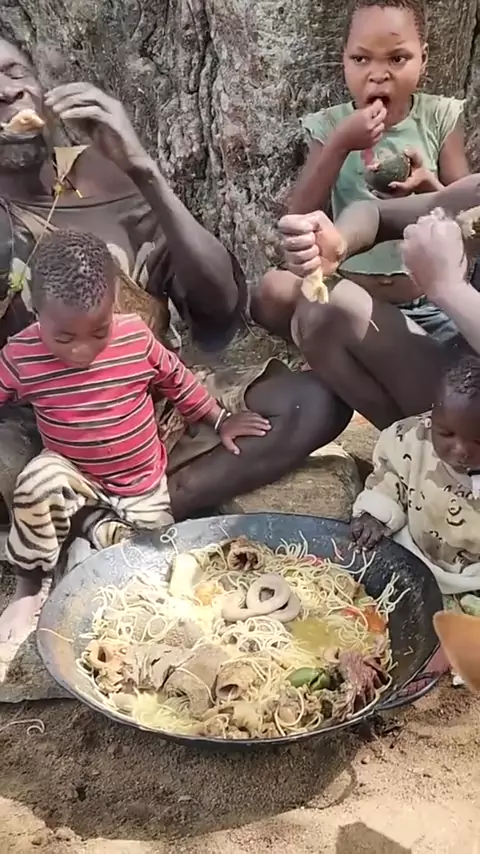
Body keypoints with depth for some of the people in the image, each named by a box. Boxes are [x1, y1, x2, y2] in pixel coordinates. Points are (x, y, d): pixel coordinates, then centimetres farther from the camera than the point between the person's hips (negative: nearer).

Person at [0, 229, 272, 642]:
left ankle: (97, 522, 14)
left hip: (144, 484, 1)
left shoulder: (136, 337, -14)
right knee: (40, 478, -34)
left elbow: (177, 380, 3)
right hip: (75, 478, -1)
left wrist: (220, 421, 9)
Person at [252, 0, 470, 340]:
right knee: (274, 292, -27)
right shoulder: (330, 125, -1)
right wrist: (340, 144, -20)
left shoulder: (439, 118, -1)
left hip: (433, 304, 0)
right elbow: (300, 219, -10)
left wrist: (428, 184, -20)